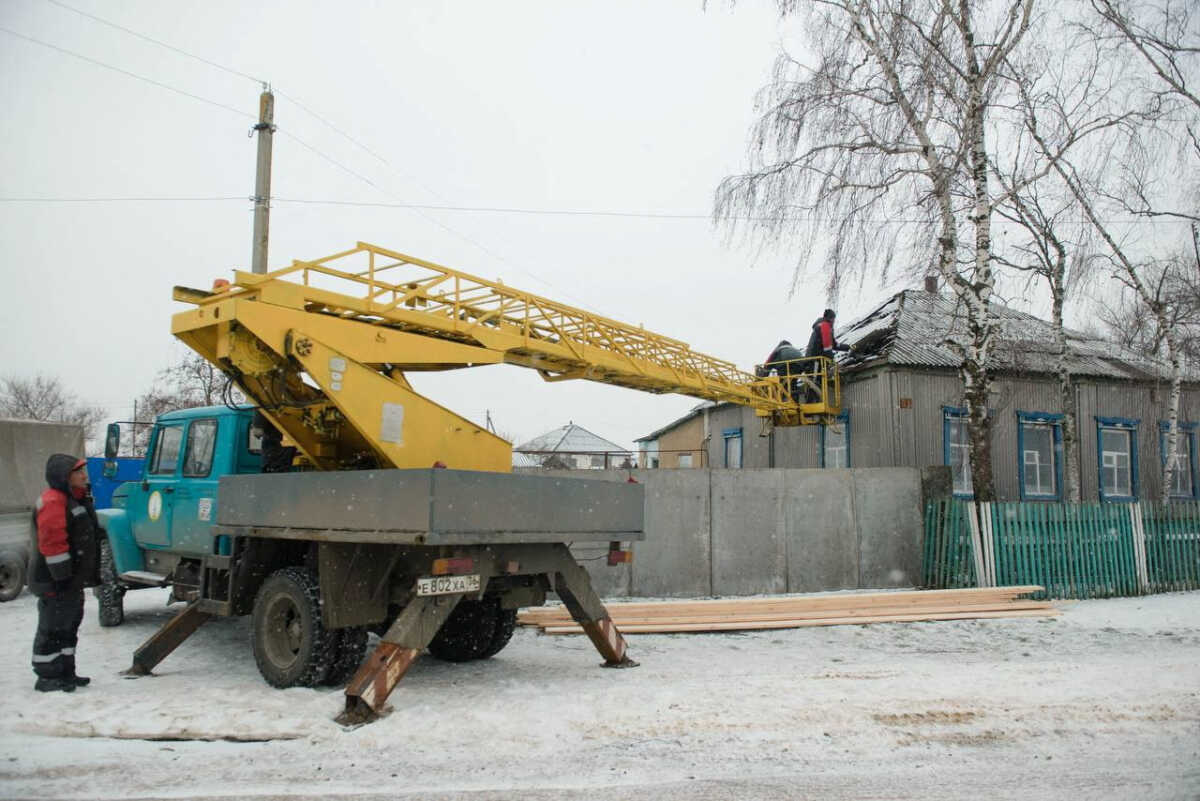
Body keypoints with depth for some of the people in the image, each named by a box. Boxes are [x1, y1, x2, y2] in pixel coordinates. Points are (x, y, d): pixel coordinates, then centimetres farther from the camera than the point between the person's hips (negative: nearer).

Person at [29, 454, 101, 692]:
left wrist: (91, 575, 23)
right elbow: (52, 543, -24)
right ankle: (47, 677, 6)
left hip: (73, 581, 10)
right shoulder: (53, 502, -18)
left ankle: (65, 672, 26)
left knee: (68, 627, 17)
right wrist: (62, 576, -23)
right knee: (53, 628, -2)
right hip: (55, 583, -10)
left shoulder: (77, 499, 15)